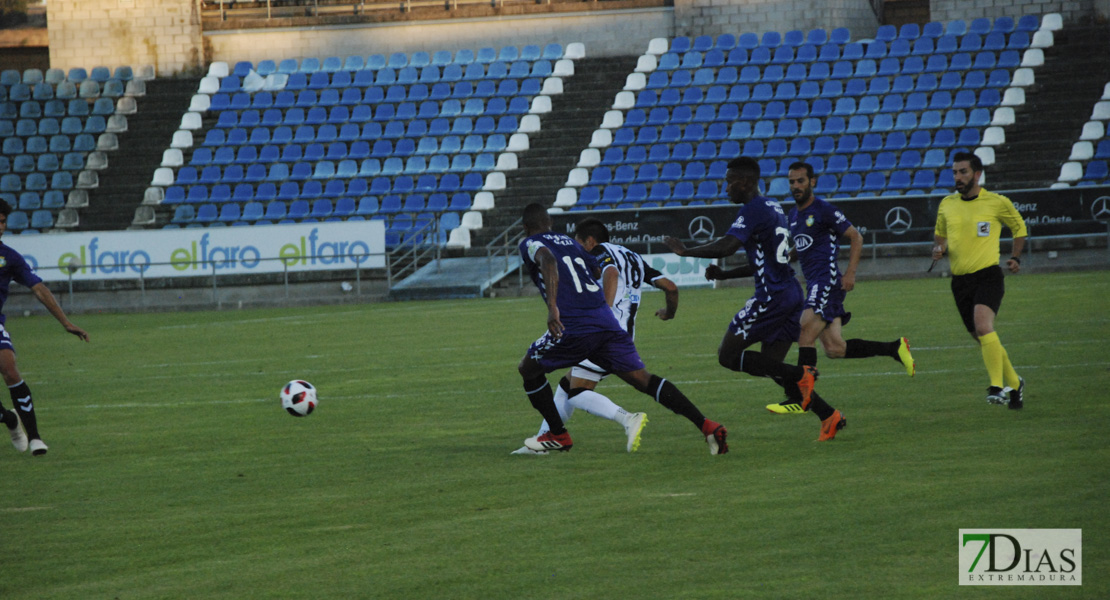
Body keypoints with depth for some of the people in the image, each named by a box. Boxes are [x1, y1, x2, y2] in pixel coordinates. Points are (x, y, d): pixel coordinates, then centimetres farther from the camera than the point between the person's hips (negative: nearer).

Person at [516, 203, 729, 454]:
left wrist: (552, 307, -27)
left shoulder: (530, 245, 6)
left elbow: (548, 261, -16)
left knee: (528, 369, 19)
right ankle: (706, 426, -13)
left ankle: (558, 435, 24)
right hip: (606, 320, 6)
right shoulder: (570, 242, 26)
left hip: (574, 327, -6)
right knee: (643, 379, 2)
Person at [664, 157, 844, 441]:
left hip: (771, 297, -9)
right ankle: (829, 416, 4)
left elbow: (727, 247, -26)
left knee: (728, 355, -3)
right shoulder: (773, 208, 18)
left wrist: (686, 251, -14)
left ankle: (800, 374, -11)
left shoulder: (753, 210, -12)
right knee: (770, 366, 14)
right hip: (791, 293, 9)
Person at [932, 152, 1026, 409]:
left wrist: (1015, 257, 3)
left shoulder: (997, 203, -2)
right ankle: (1014, 383, 30)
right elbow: (940, 234, 23)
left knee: (983, 325, -29)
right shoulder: (947, 204, 8)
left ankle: (997, 386, -30)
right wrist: (938, 248, 1)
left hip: (988, 275, -5)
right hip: (960, 280, 5)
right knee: (984, 338, 10)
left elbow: (1019, 227, 15)